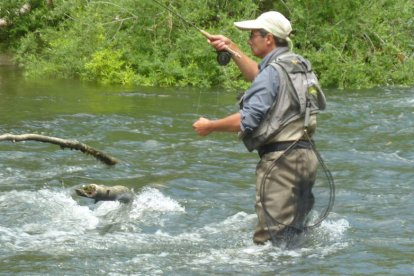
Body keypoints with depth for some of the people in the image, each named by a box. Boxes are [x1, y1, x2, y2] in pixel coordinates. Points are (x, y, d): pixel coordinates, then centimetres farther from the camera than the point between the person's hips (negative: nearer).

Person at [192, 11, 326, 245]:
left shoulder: (274, 71, -13)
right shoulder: (299, 65, 13)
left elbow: (247, 120, -19)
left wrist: (210, 126, -4)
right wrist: (232, 48, 31)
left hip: (280, 159, -10)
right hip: (305, 155, 10)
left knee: (271, 236, -9)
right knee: (295, 232, 16)